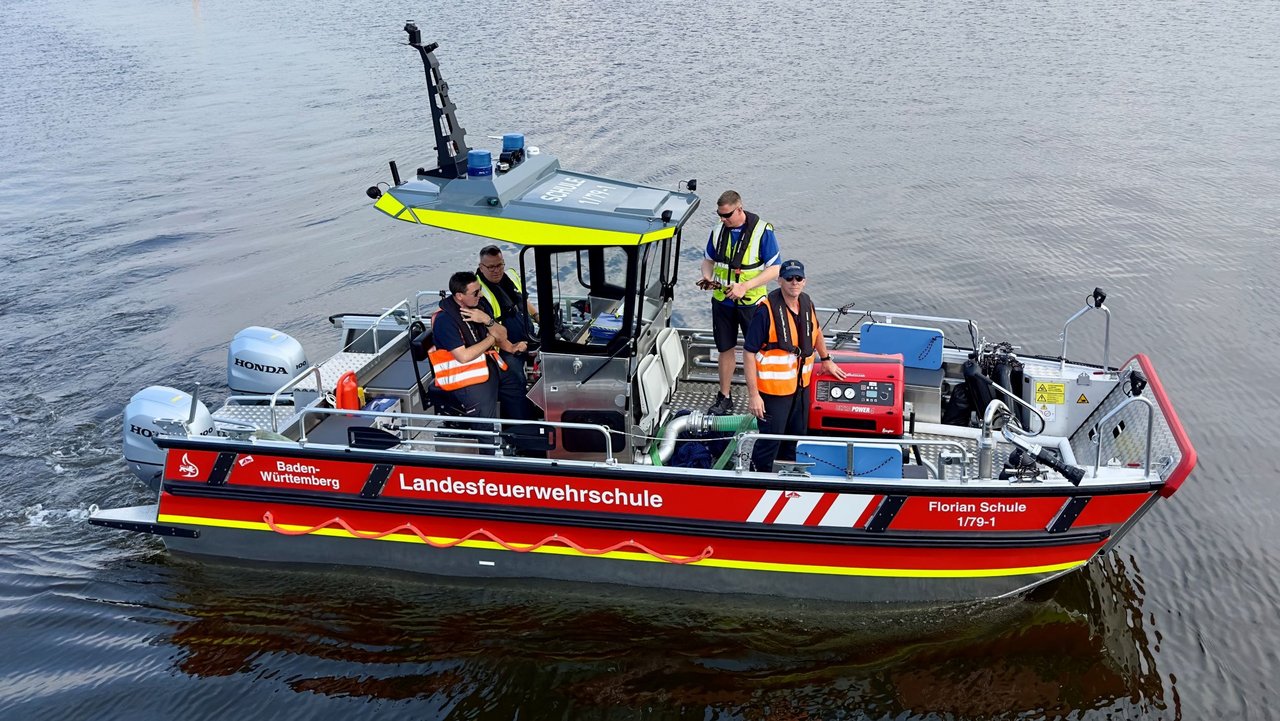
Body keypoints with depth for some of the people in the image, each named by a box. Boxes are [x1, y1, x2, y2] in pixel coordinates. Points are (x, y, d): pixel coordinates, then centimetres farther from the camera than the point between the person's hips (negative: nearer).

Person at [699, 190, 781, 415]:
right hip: (722, 301, 4)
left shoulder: (762, 231, -13)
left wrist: (745, 286, -22)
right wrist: (707, 276, -7)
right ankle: (724, 398, 23)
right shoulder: (718, 230, 2)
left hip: (751, 302, -4)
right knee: (726, 349, 12)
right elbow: (709, 259, 16)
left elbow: (774, 269, -13)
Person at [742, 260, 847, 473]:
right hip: (773, 389, -7)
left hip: (801, 385, 7)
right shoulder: (767, 310, -22)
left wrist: (826, 360, 29)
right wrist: (753, 395, -21)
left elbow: (816, 331, 22)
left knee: (797, 435, 22)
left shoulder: (806, 303, -1)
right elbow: (749, 353, -20)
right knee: (770, 441, 4)